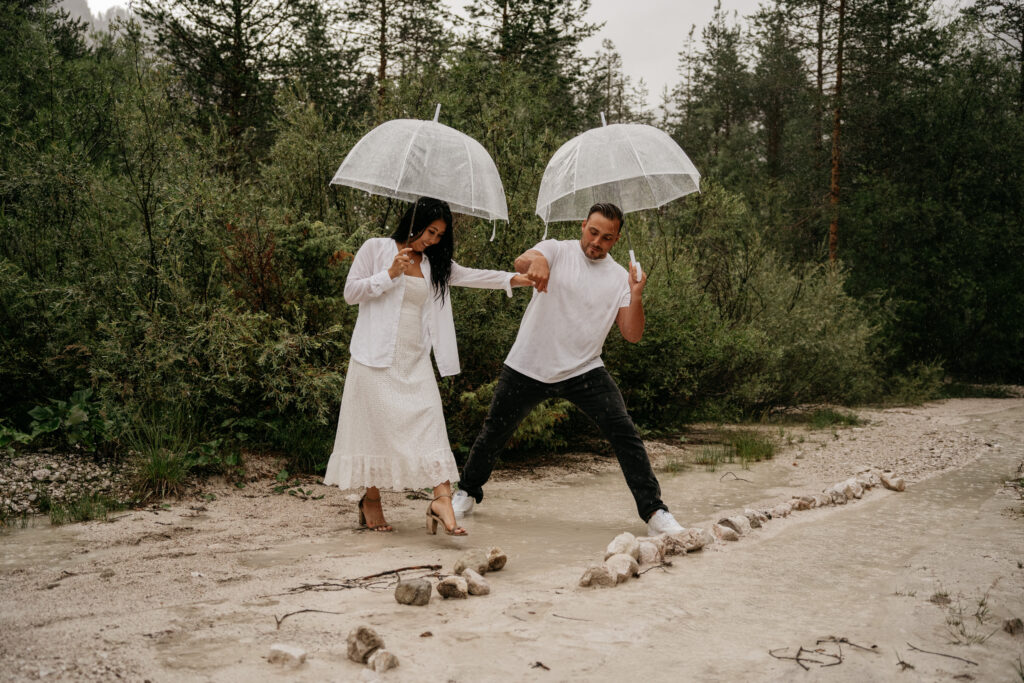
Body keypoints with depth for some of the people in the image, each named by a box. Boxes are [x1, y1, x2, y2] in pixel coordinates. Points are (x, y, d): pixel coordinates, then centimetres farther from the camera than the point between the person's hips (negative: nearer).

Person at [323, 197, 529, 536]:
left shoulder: (434, 263, 17)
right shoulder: (376, 248, 1)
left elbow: (470, 276, 12)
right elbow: (351, 292, -2)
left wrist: (514, 279, 1)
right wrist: (389, 274, -14)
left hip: (415, 360, 5)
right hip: (377, 356, -4)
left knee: (429, 422, -9)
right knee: (377, 425, 0)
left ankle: (442, 500, -16)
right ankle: (371, 500, 15)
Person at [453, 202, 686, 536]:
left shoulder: (619, 277, 4)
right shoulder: (557, 251, -2)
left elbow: (632, 334, -2)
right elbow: (521, 262, -25)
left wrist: (636, 296, -19)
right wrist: (535, 261, -49)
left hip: (584, 370, 1)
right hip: (528, 367, -1)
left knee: (624, 433, -12)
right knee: (494, 433, 10)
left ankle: (654, 512, -3)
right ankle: (467, 491, 35)